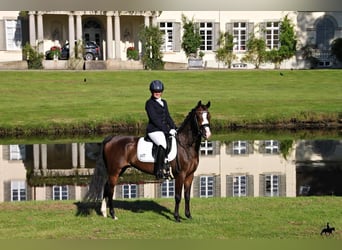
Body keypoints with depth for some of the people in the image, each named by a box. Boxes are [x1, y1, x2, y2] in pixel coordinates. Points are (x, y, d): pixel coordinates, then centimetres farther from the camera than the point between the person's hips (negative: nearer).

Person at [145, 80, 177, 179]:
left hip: (165, 129, 8)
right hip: (154, 130, -8)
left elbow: (168, 117, 19)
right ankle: (159, 171, -31)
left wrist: (173, 128, 2)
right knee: (163, 145, -34)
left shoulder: (164, 102, 19)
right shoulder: (149, 103, -4)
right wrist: (168, 130, -17)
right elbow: (154, 119, -13)